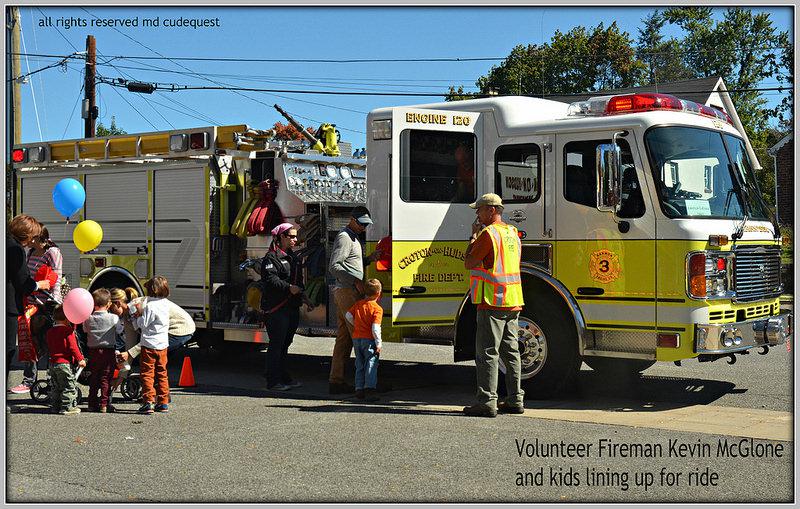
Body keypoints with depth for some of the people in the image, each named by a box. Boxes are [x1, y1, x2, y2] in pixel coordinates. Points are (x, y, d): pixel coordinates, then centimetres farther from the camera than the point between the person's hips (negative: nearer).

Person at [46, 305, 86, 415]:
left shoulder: (49, 332, 11)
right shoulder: (68, 330, -11)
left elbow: (49, 348, 19)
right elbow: (73, 346, -14)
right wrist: (80, 359, -10)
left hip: (52, 362, 7)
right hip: (64, 362, -7)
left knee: (55, 387, 16)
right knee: (68, 387, 0)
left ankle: (55, 406, 19)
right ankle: (67, 407, -1)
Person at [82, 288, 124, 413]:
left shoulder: (88, 319, -3)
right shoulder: (113, 318, -10)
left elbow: (85, 330, 11)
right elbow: (120, 331, 3)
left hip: (93, 351, 3)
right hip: (109, 351, -2)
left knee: (93, 378, 13)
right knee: (106, 378, 2)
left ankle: (92, 404, 16)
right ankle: (104, 404, 1)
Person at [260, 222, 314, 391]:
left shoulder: (292, 257, 20)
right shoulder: (271, 257, -8)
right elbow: (270, 279, -20)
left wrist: (304, 298, 18)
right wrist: (288, 287, -28)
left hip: (292, 307, 9)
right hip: (276, 308, -9)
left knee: (285, 345, 14)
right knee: (276, 344, -6)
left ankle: (285, 378, 20)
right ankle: (273, 381, -2)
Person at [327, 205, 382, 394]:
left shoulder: (353, 238, 21)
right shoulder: (344, 238, -11)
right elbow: (334, 267, -19)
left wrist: (370, 258, 11)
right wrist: (355, 281, -22)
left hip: (345, 292, 10)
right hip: (348, 292, -10)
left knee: (344, 338, 9)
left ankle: (336, 381, 11)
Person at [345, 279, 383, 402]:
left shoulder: (358, 304, 6)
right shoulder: (377, 308, -11)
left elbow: (348, 315, 8)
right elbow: (375, 328, -17)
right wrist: (378, 343, -12)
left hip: (356, 338, 6)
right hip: (369, 340, -6)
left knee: (359, 365, 14)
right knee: (371, 364, -3)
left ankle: (359, 389, 14)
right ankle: (370, 388, -11)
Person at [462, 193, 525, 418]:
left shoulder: (488, 233, -12)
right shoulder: (512, 232, 15)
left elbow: (469, 262, -9)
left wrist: (474, 236, 2)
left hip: (493, 302, -9)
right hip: (513, 302, 9)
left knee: (487, 353, -6)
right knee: (511, 352, 12)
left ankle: (487, 402, -6)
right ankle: (515, 400, 16)